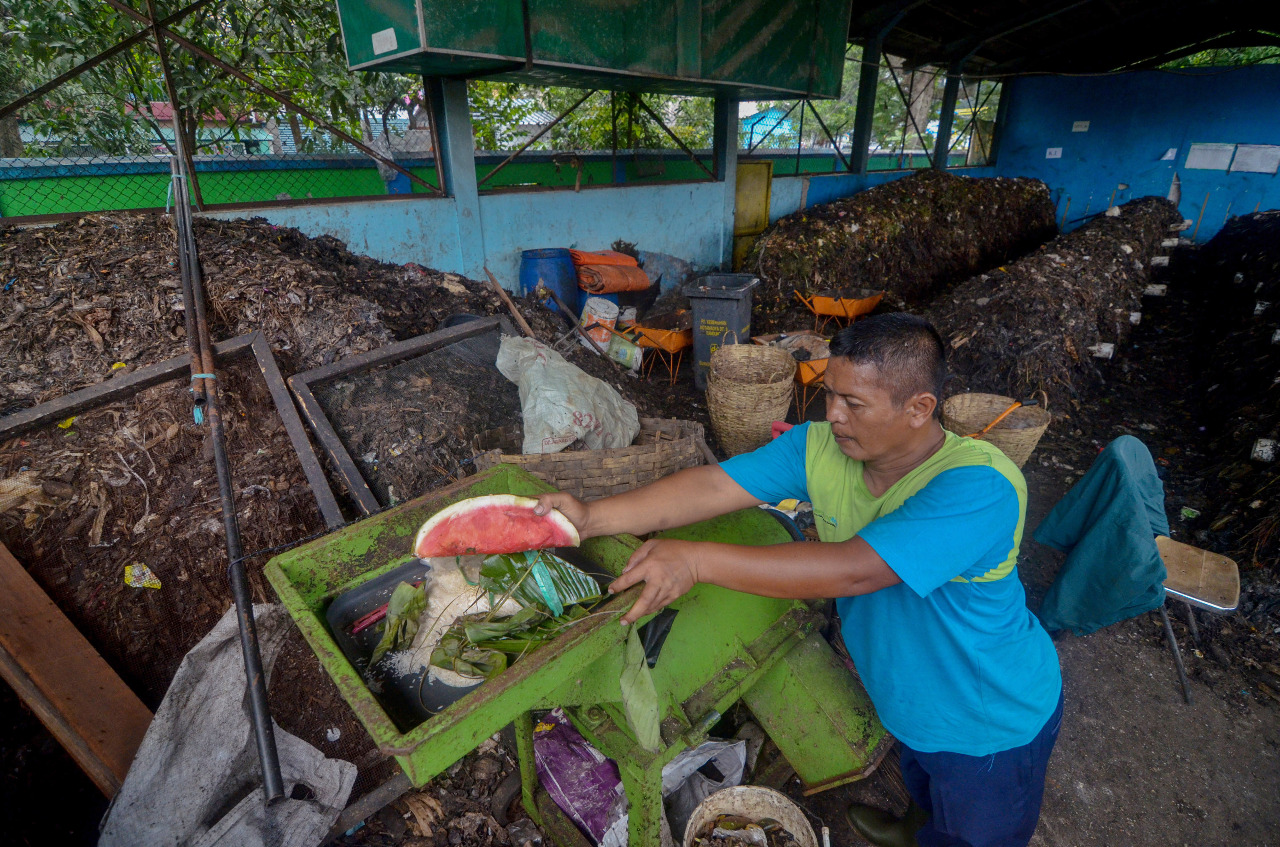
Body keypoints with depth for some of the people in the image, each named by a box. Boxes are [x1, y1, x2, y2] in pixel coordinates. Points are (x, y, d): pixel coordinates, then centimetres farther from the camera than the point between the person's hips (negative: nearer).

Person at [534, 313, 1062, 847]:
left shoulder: (980, 487, -38)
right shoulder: (820, 448, -19)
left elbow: (853, 570, -47)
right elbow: (713, 487, -24)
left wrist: (696, 560, -50)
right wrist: (591, 517, -34)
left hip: (992, 727, -5)